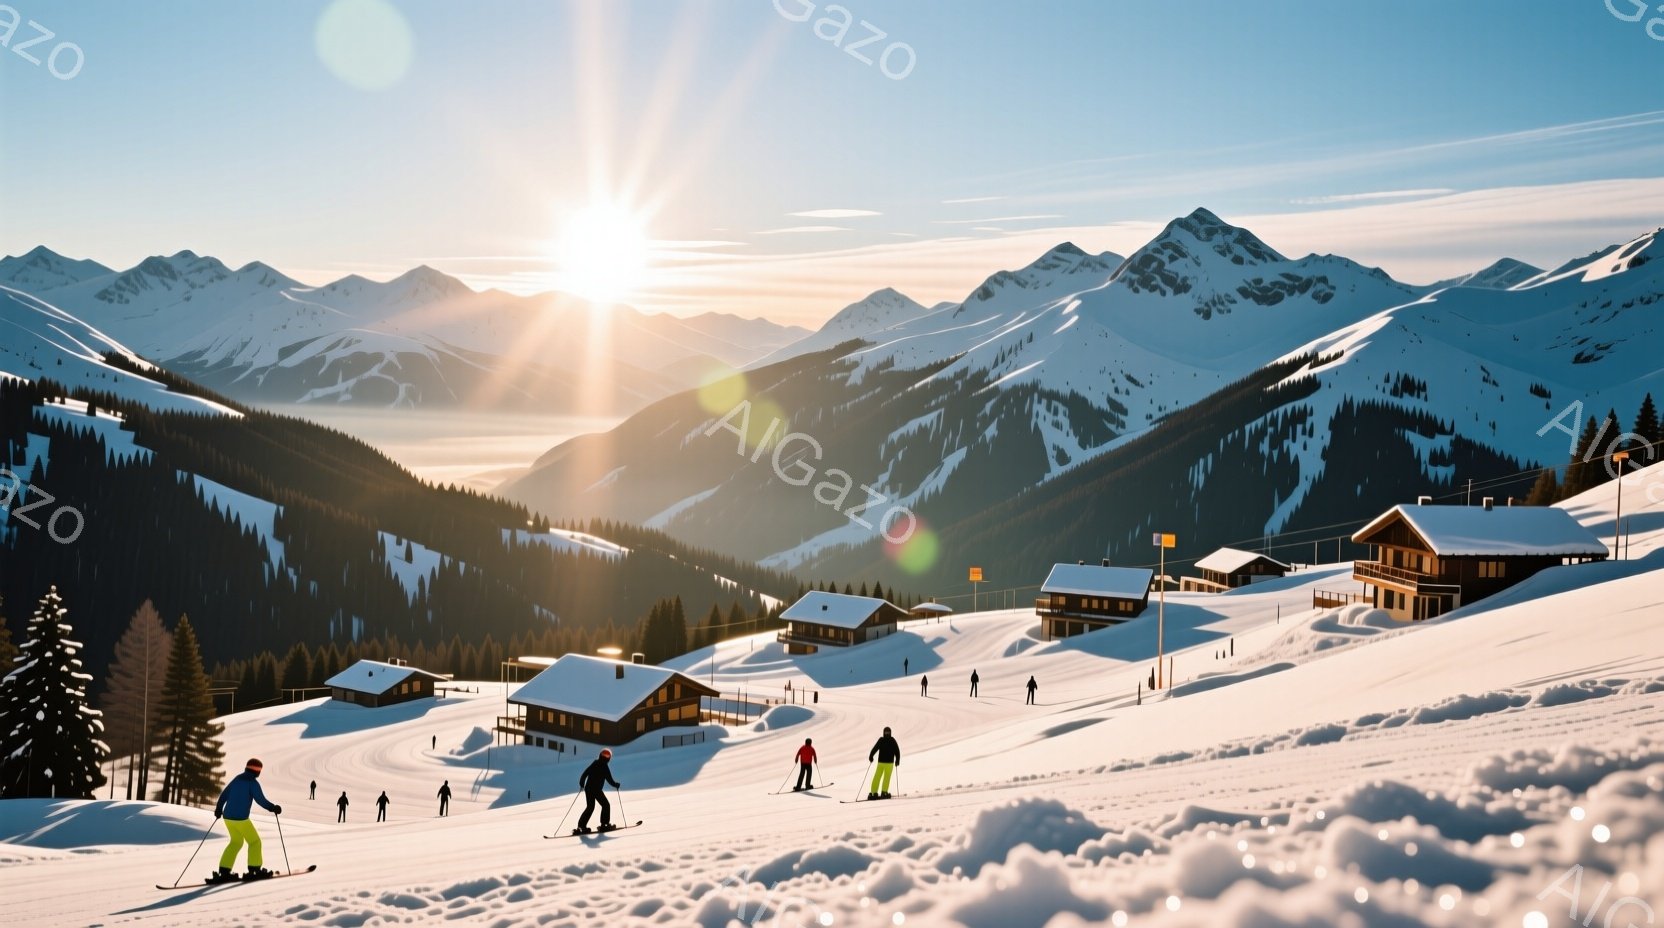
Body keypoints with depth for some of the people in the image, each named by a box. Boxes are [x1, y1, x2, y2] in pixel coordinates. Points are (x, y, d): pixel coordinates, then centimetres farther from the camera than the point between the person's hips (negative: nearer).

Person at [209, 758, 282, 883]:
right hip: (240, 818, -7)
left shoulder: (237, 779, 10)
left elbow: (224, 794, 16)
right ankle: (254, 869, 6)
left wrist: (218, 809, 29)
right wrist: (273, 808, -1)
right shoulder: (253, 783, -11)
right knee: (254, 841, 8)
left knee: (236, 842, 21)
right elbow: (261, 800, -14)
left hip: (228, 816, 7)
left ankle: (224, 871, 16)